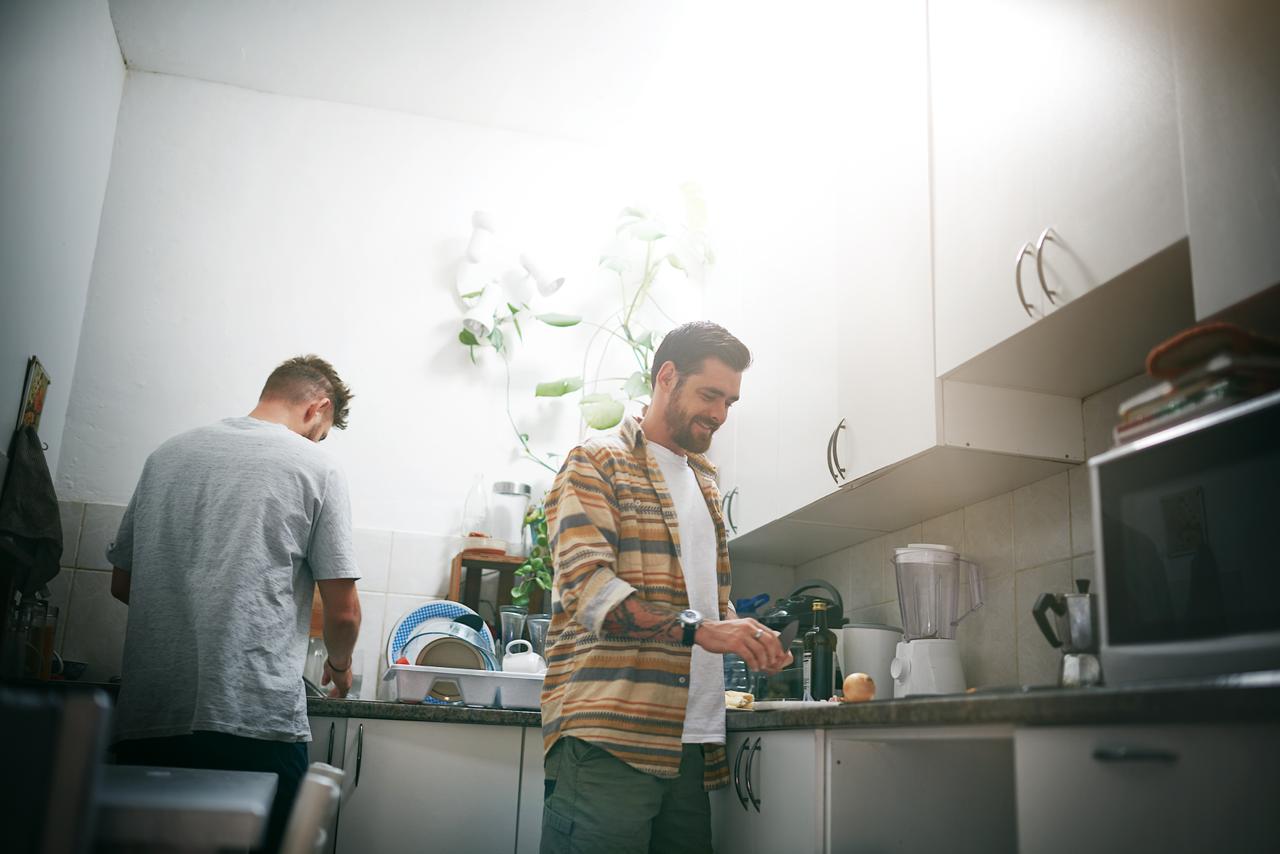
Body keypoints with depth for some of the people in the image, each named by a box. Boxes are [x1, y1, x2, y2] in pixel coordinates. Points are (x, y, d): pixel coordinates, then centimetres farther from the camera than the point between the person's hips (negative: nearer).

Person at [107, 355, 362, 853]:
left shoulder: (167, 454, 12)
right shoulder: (315, 468, -1)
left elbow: (122, 583, 19)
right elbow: (343, 612, -3)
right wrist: (339, 667, 17)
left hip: (148, 717, 5)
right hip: (256, 719, -5)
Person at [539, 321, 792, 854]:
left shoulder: (705, 481, 23)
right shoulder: (596, 464, 0)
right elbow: (588, 586, -14)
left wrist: (749, 640, 6)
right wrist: (699, 629, -23)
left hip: (692, 744, 7)